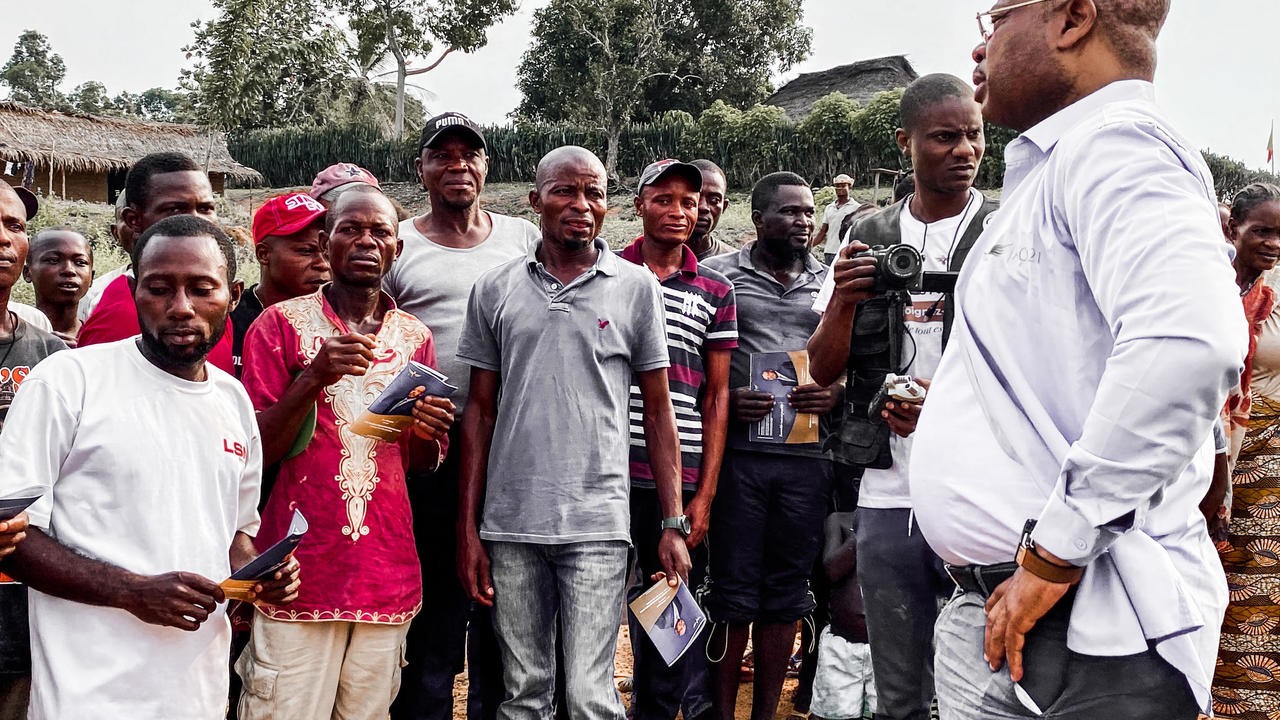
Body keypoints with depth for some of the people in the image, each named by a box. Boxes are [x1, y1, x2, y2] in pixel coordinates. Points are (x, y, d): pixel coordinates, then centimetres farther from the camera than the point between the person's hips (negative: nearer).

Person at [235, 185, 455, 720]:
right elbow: (253, 452, -4)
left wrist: (427, 434, -7)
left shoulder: (414, 336, 11)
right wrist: (314, 378, -19)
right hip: (301, 572, -3)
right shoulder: (281, 324, 0)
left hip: (388, 572, 3)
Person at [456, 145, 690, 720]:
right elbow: (480, 410, 9)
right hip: (509, 523, 2)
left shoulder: (637, 288, 2)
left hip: (596, 524, -2)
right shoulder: (495, 289, 6)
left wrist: (673, 524, 0)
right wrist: (467, 528, 5)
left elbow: (657, 409, 5)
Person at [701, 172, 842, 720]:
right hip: (738, 451, -3)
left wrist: (836, 393, -5)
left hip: (807, 455, 3)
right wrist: (725, 399, -14)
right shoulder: (718, 275, 4)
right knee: (732, 592, 1)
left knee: (785, 592, 9)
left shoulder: (831, 283, 15)